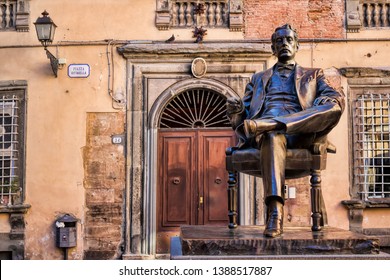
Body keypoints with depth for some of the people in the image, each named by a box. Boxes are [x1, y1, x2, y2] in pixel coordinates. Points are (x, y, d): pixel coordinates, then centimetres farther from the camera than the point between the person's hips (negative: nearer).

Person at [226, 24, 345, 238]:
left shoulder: (312, 75, 32)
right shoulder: (259, 79, 34)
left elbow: (337, 97, 15)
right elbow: (245, 111, 24)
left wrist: (325, 102, -11)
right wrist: (236, 110, -3)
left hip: (301, 133, 1)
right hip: (268, 130, 0)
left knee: (334, 108, -30)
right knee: (273, 137, -40)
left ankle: (261, 125, -43)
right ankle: (275, 214, -52)